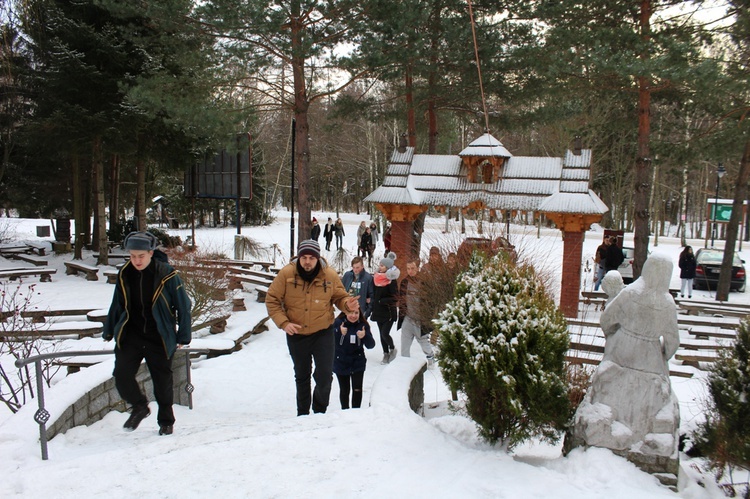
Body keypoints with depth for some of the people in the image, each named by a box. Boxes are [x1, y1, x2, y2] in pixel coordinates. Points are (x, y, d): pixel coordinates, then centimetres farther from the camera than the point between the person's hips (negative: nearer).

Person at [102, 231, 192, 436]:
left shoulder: (167, 275, -14)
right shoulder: (124, 275, -2)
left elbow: (183, 306, -6)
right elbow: (117, 305, 14)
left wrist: (183, 337, -3)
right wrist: (109, 331, 19)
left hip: (159, 338, -3)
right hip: (130, 336, 3)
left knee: (162, 381, 7)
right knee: (121, 375, -10)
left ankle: (166, 421, 29)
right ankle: (139, 407, 18)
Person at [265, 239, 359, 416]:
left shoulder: (330, 275, -12)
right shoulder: (286, 273, -14)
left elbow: (340, 297, 3)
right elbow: (272, 300, -7)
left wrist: (347, 304, -21)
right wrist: (283, 322, -18)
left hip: (323, 333, -1)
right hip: (296, 334, 1)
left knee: (325, 376, -3)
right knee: (301, 376, 19)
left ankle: (320, 412, 23)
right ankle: (302, 413, 38)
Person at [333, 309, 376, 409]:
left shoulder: (363, 325, -7)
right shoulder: (338, 323, -12)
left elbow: (371, 345, -10)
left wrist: (365, 336, -29)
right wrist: (340, 333, -35)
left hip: (358, 363, 1)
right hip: (341, 363, 0)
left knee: (357, 389, -5)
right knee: (344, 390, 11)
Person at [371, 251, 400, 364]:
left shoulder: (391, 281, -14)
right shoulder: (376, 278, 5)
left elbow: (395, 298, -17)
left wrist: (381, 301, -19)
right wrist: (373, 304, 9)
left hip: (389, 312, -6)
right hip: (379, 311, 6)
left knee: (385, 333, -11)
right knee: (382, 333, 10)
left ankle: (392, 349, 16)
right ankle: (386, 354, 23)